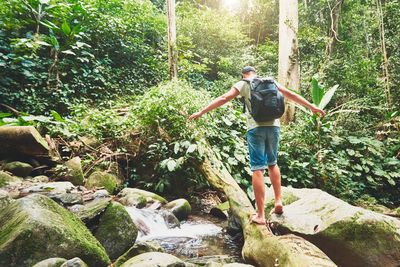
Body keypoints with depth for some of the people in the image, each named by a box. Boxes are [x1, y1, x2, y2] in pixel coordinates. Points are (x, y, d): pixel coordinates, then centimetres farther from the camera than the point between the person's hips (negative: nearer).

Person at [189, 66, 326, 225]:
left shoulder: (242, 84, 8)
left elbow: (223, 99, 0)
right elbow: (292, 95, 18)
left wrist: (201, 112, 4)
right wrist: (313, 108, 27)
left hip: (256, 128, -3)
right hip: (274, 126, 4)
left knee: (258, 169, -2)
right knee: (272, 164, 23)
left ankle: (260, 216, 1)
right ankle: (278, 201, 19)